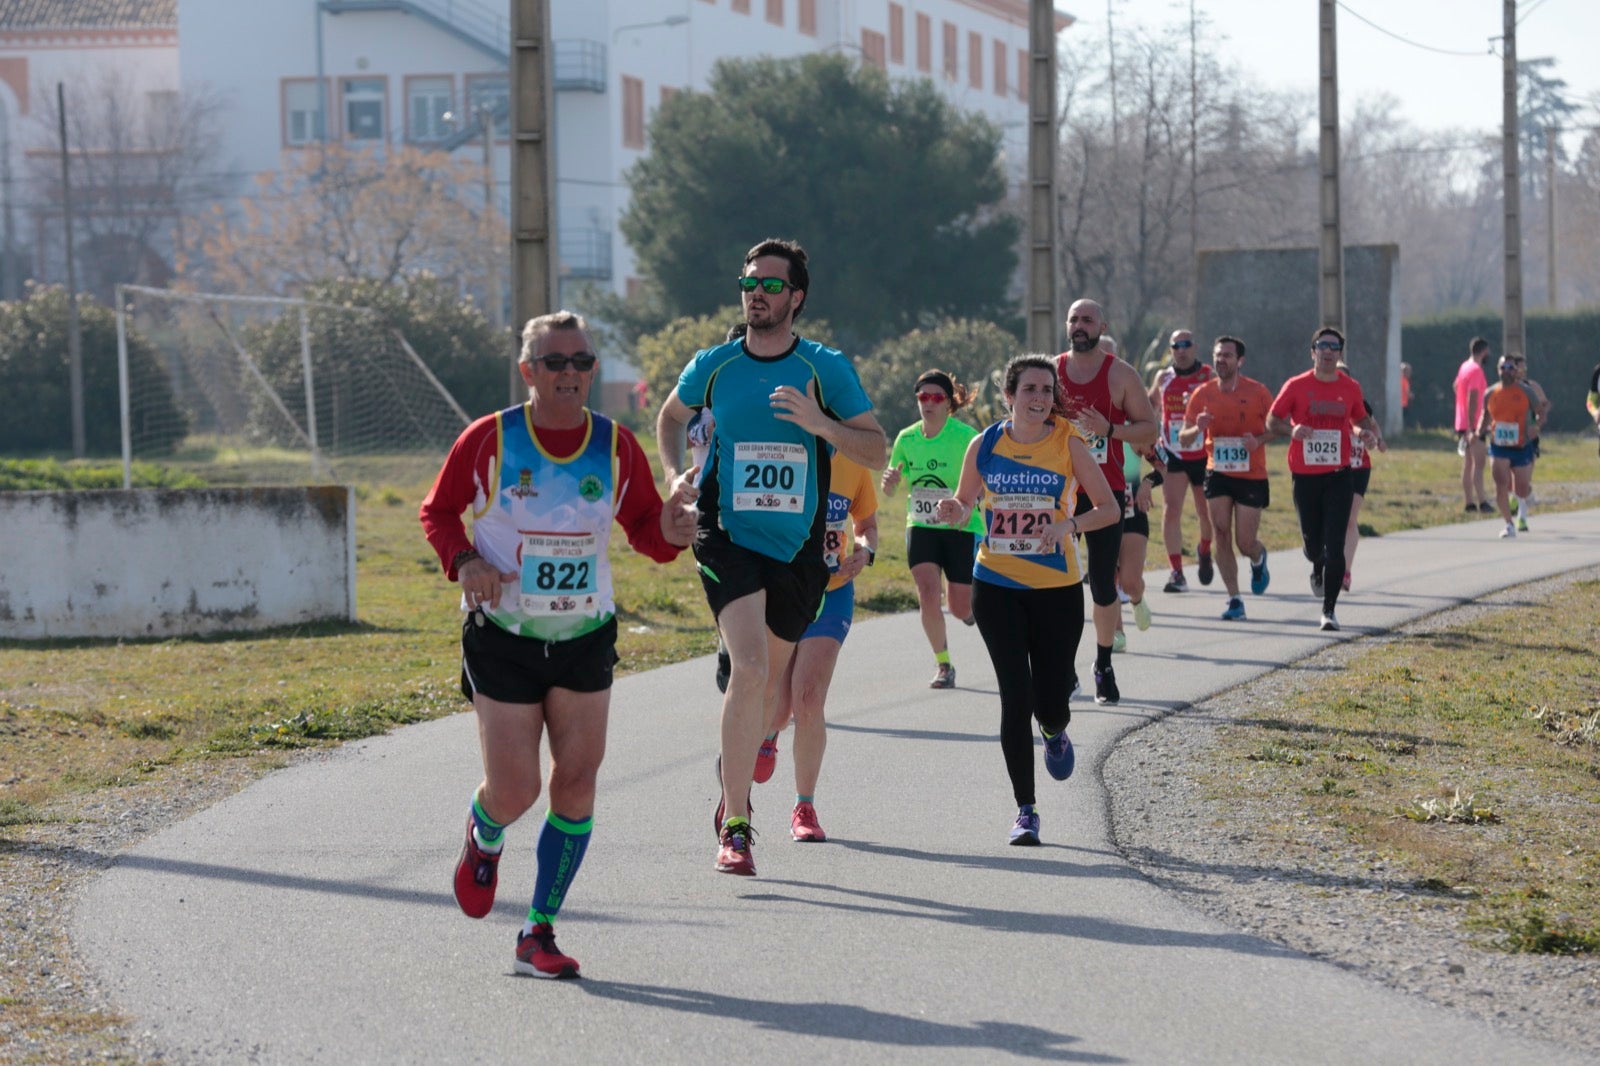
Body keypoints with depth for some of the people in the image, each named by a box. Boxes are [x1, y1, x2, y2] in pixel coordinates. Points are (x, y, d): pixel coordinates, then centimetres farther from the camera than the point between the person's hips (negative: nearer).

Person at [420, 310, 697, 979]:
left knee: (576, 782, -4)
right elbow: (437, 510, 3)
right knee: (514, 790, -6)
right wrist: (463, 560, -16)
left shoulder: (617, 447, -1)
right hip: (503, 635, -2)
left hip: (585, 638, 2)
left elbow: (642, 527, 7)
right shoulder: (488, 439, -8)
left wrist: (667, 532, -17)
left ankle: (539, 934, 9)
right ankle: (483, 840, 33)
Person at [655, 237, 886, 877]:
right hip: (727, 536, -2)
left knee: (770, 680, 15)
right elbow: (671, 417, 23)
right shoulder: (713, 366, 2)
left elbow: (876, 451, -1)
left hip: (798, 548, 2)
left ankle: (736, 763, 47)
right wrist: (675, 475, 6)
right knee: (749, 668, -20)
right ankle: (734, 826, -15)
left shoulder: (826, 368, -2)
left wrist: (820, 424, -18)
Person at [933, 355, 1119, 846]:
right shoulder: (984, 445, 0)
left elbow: (1110, 508, -2)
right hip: (996, 585, 0)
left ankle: (1055, 733, 40)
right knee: (1016, 695, -8)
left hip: (1057, 588, 0)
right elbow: (964, 503, 12)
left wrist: (1070, 523, -21)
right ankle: (1026, 809, 2)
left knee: (1051, 705, 0)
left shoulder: (1068, 443, -4)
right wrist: (953, 512, -12)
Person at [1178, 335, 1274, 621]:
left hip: (1252, 476, -2)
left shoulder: (1257, 392, -6)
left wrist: (1259, 440, -18)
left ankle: (1259, 559, 37)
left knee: (1245, 543, -1)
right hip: (1218, 474, 2)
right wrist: (1197, 428, -19)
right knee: (1222, 535, -7)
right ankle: (1234, 599, 0)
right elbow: (1183, 439, 4)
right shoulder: (1203, 394, 0)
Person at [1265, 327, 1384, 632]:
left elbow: (1360, 418, 21)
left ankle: (1329, 610, -2)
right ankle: (1318, 571, 46)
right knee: (1312, 542, 9)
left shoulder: (1350, 388, 5)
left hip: (1339, 475, 0)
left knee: (1334, 545, -9)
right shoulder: (1296, 386, -1)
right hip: (1305, 475, 0)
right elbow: (1271, 422, 4)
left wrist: (1373, 435, 0)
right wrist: (1291, 430, -16)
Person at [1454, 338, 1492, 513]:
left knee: (1468, 464, 9)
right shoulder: (1476, 370, -14)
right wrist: (1472, 429, -22)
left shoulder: (1464, 366, 14)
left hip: (1463, 424, 9)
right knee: (1478, 463, -11)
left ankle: (1469, 502, 10)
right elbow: (1472, 400, -20)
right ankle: (1481, 502, -15)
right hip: (1473, 425, -9)